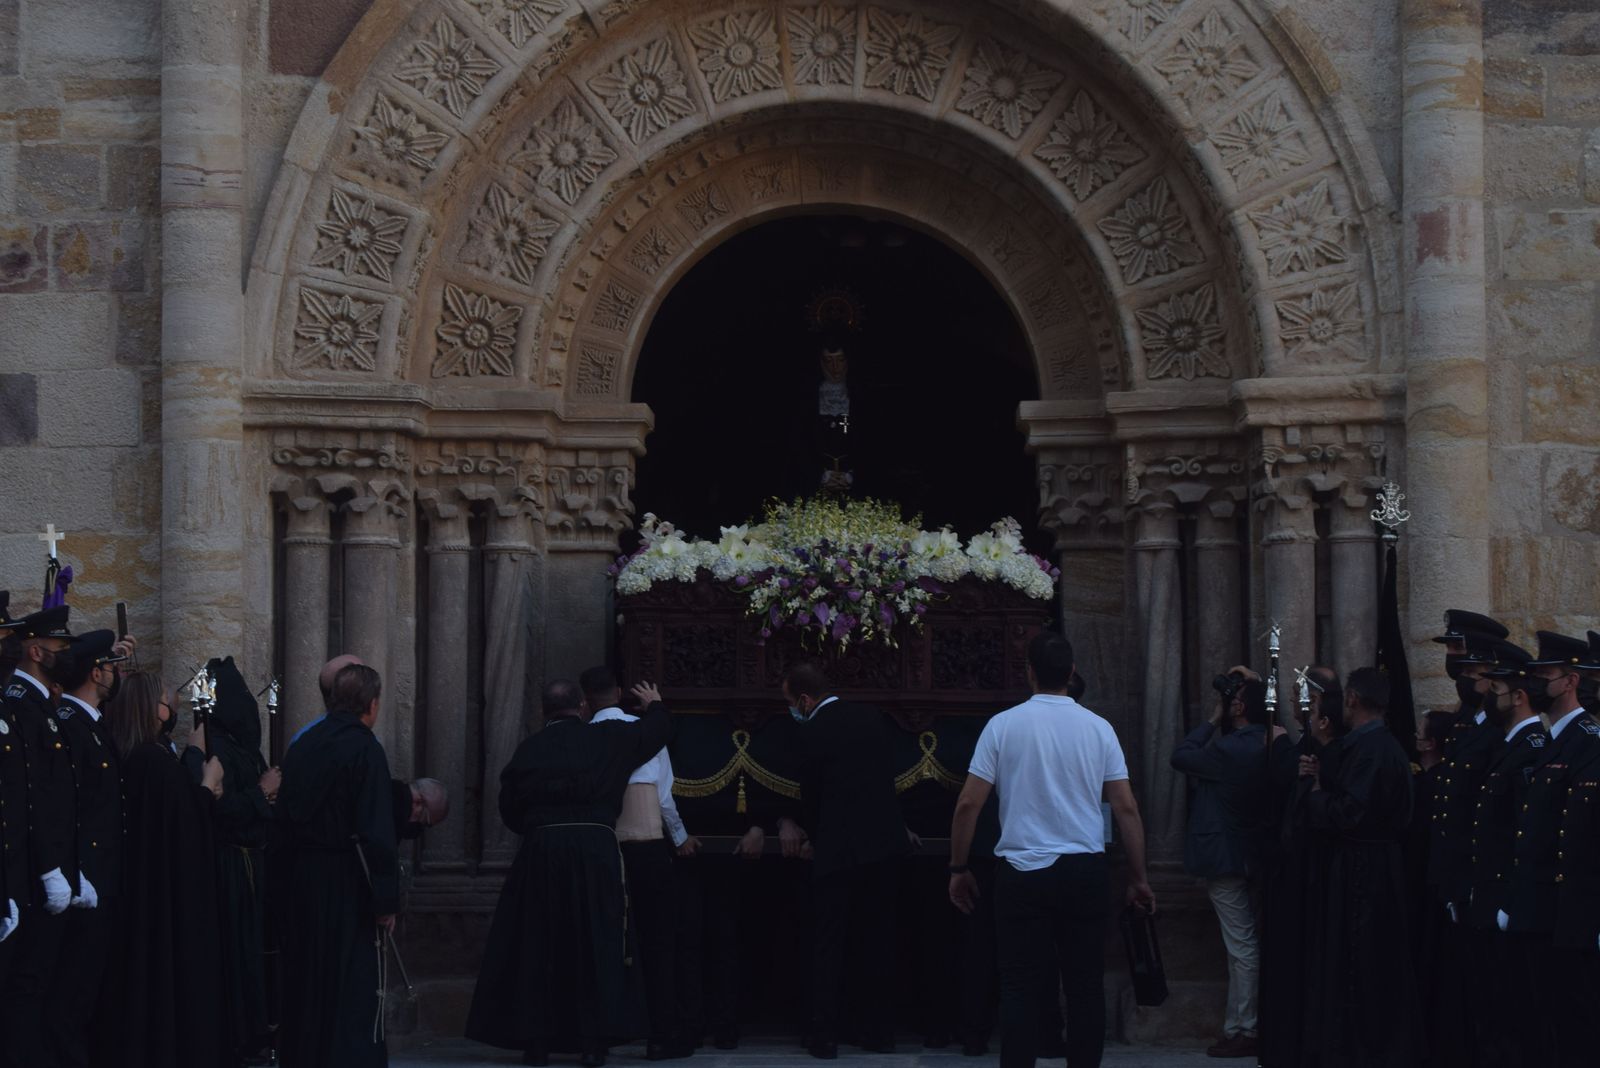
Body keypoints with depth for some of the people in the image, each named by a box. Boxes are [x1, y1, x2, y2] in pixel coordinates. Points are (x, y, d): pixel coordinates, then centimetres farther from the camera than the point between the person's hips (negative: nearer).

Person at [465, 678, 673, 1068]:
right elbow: (657, 729, 16)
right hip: (595, 849, -1)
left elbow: (509, 806, 11)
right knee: (595, 946, 6)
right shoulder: (607, 739, 4)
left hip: (540, 850, 1)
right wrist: (655, 705, 37)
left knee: (536, 947, 8)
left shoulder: (528, 749, 6)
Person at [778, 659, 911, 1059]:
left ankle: (824, 1036, 3)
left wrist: (807, 833, 19)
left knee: (828, 944, 4)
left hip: (839, 850, -5)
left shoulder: (809, 735, -11)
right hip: (886, 844, 5)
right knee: (876, 939, 13)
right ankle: (876, 1030, 17)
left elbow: (812, 796, -3)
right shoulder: (874, 717, 7)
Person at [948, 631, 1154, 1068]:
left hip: (1023, 869, -1)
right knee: (1086, 985, 7)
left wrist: (959, 869, 7)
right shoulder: (1098, 728, 3)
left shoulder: (1004, 725, -1)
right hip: (1085, 869, 1)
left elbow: (968, 804, -3)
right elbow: (1127, 808, 3)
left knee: (1020, 987, 2)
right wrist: (1138, 878, 10)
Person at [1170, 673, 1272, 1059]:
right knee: (1251, 943, 15)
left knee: (1242, 948, -7)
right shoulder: (1265, 745, 5)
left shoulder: (1229, 749, -22)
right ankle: (1241, 1025, 23)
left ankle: (1242, 1031, -3)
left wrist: (1212, 720, -6)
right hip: (1253, 854, 9)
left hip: (1226, 857, -9)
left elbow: (1181, 757, -12)